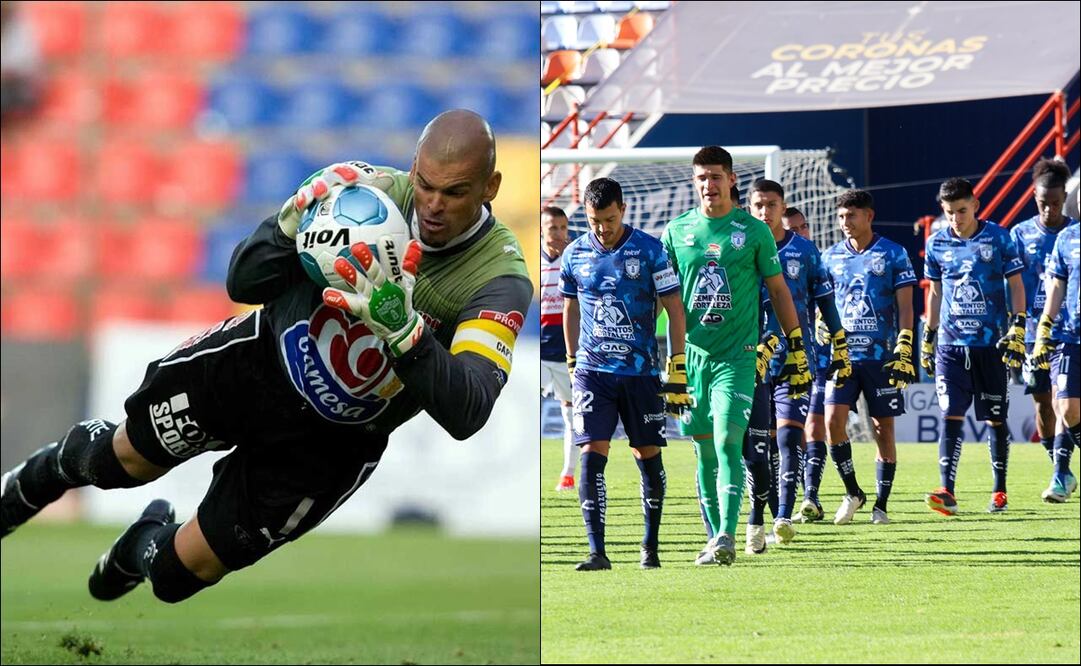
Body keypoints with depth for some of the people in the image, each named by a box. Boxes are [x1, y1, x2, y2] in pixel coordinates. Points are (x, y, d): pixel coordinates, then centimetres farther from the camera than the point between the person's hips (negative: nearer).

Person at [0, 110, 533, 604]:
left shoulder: (501, 280, -27)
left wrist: (402, 328, -52)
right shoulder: (379, 191, -20)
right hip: (263, 356, 1)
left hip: (333, 438, -1)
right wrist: (293, 224, -35)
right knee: (124, 459, 18)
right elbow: (243, 285, -14)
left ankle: (145, 544, 45)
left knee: (181, 572, 8)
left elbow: (465, 413, -40)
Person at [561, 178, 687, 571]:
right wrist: (572, 363, 18)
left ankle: (651, 547, 20)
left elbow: (674, 310, -2)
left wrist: (678, 370, -6)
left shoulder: (649, 251, -5)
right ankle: (597, 551, -13)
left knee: (648, 456, 6)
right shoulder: (576, 254, 4)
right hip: (592, 371, 1)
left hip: (640, 371, -1)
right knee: (591, 457, -10)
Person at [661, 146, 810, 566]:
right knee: (705, 449, 7)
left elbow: (778, 290, 8)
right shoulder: (677, 231, 8)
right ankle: (716, 537, 15)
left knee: (727, 441, -15)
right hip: (691, 354, 3)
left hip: (737, 354, -3)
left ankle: (727, 538, -21)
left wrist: (796, 348, 6)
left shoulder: (753, 231, 2)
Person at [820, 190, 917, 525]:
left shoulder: (893, 255, 0)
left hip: (882, 355, -3)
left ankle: (881, 504, 11)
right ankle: (852, 492, 4)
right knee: (833, 420, -12)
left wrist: (903, 351, -10)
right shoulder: (831, 257, 10)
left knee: (883, 428, 2)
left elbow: (905, 307, -1)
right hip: (842, 354, 3)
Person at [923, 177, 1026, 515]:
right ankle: (947, 493, -18)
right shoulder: (937, 243, 6)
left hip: (990, 343, -1)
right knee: (950, 416, -11)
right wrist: (928, 337, 16)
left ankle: (999, 492, 19)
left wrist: (1017, 330, -7)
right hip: (951, 344, 2)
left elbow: (1016, 285, 1)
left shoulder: (999, 238, -2)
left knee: (996, 420, 6)